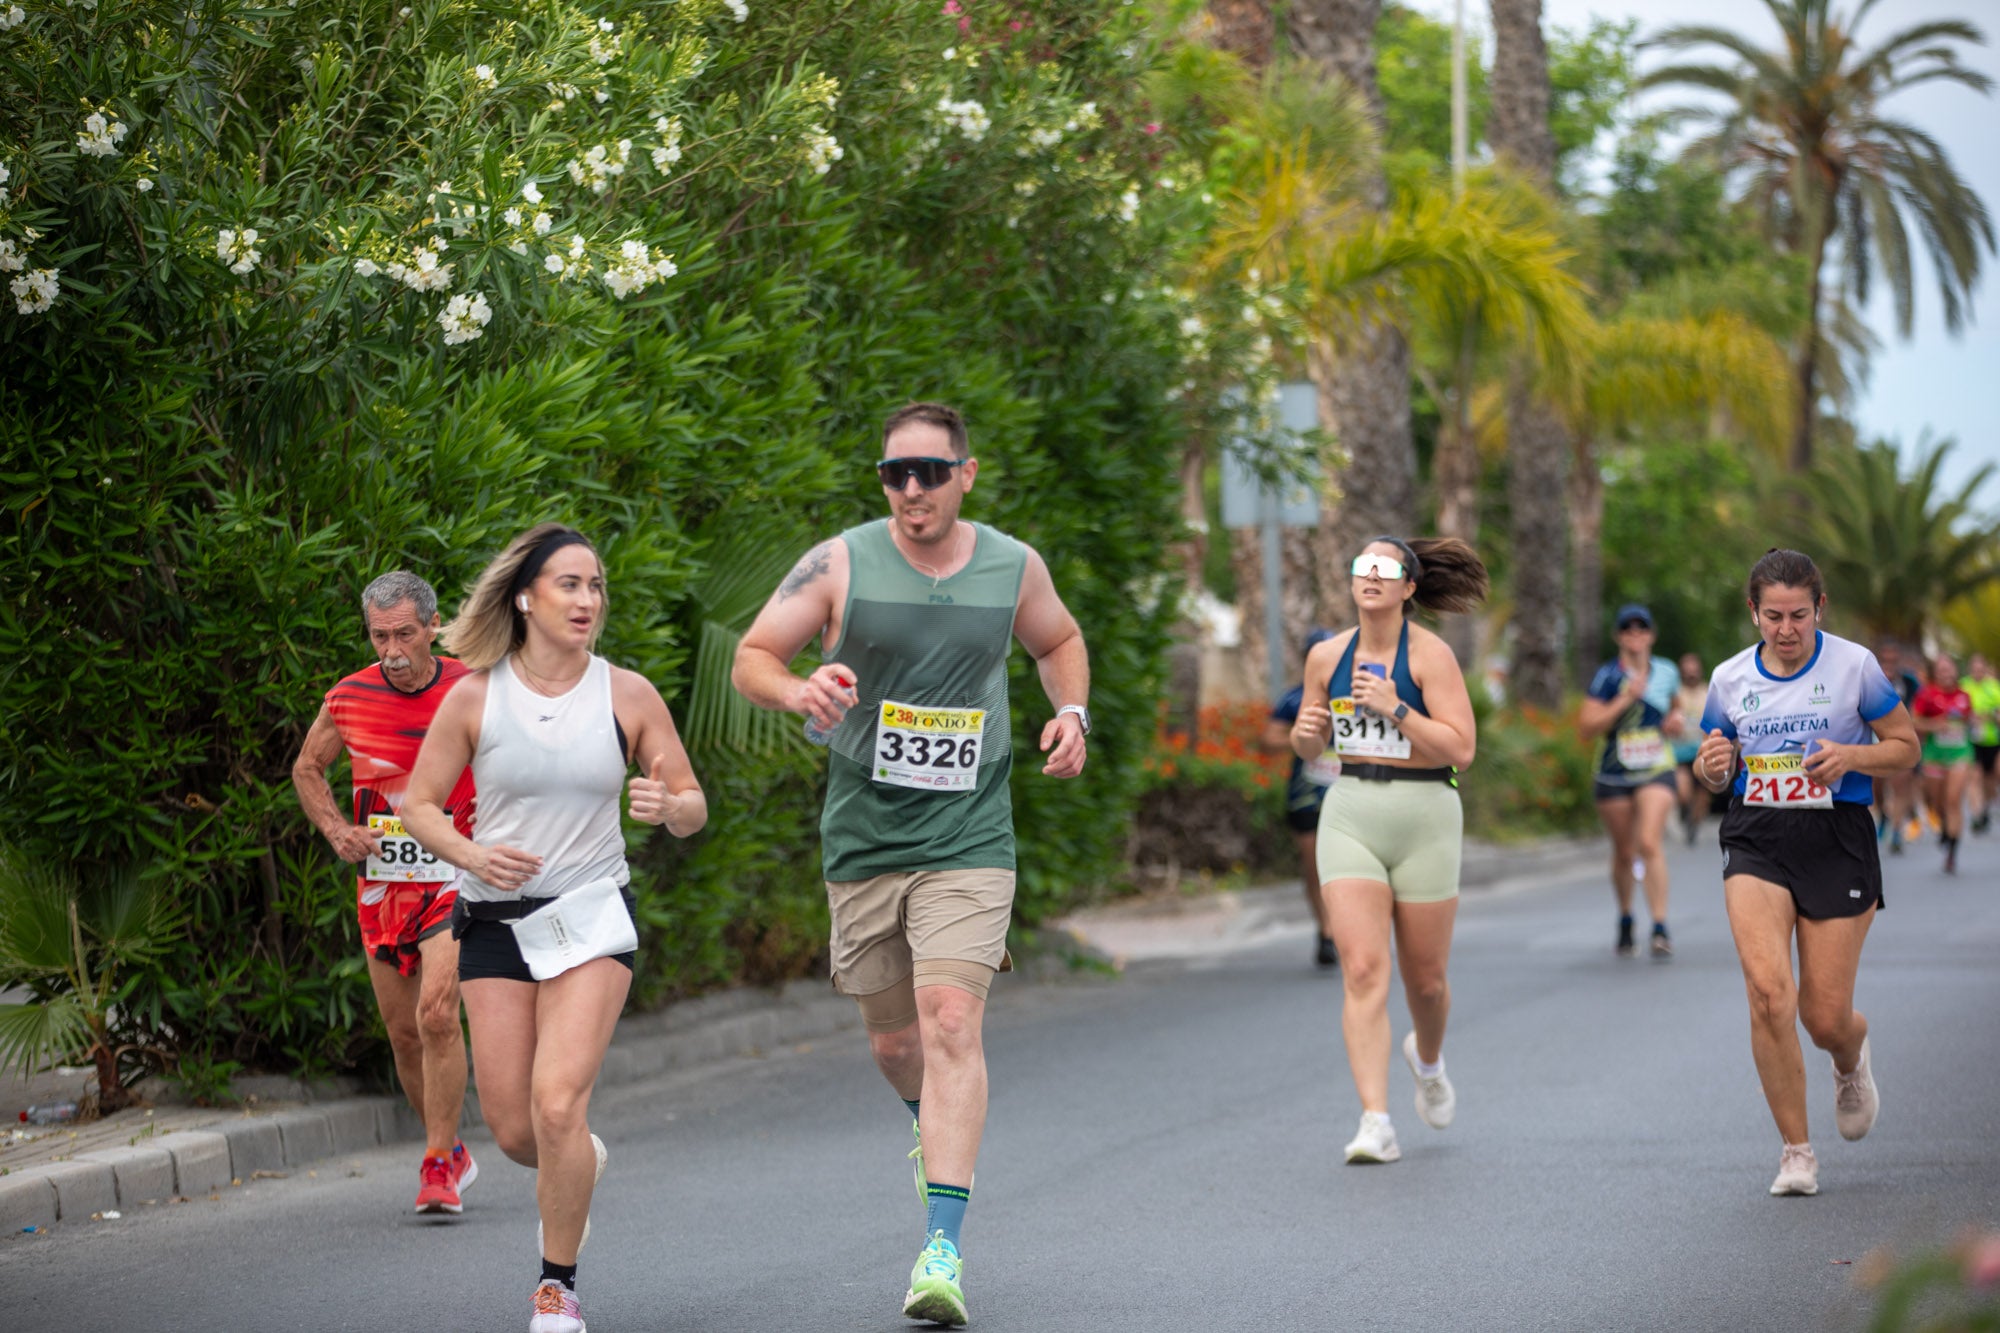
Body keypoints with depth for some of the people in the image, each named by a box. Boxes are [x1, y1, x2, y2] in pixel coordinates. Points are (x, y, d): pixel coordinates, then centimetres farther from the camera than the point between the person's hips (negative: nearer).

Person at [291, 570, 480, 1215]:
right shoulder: (348, 699, -2)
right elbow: (307, 767, 16)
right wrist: (337, 831, 1)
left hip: (453, 878, -4)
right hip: (381, 881, 4)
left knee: (437, 1013, -20)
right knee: (404, 1033, 9)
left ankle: (439, 1166, -13)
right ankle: (453, 1154, 28)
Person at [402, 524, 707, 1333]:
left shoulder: (627, 695, -1)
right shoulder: (475, 697, -3)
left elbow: (693, 809, 4)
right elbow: (418, 804, 4)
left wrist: (667, 806, -19)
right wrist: (472, 854, -15)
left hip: (591, 916, -1)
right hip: (495, 922, 1)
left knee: (557, 1102, -18)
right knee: (513, 1130, 2)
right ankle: (579, 1166, 39)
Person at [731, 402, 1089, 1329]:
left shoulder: (1014, 567, 2)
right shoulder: (839, 565, -4)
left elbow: (1058, 641, 22)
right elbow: (751, 658, -2)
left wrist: (1072, 712, 3)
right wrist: (798, 690, -24)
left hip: (969, 843, -1)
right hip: (863, 838, 1)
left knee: (951, 1025, -17)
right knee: (892, 1041, 13)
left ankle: (943, 1247, -21)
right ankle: (937, 1129, 49)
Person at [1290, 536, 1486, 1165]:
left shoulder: (1430, 654, -7)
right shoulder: (1327, 656, 6)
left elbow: (1460, 749, -14)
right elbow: (1312, 749, 18)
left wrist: (1396, 710, -22)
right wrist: (1306, 732, -5)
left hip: (1424, 815, -2)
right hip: (1350, 813, 2)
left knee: (1425, 976, 9)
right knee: (1362, 970, -13)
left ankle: (1427, 1057, 44)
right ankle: (1375, 1122, -16)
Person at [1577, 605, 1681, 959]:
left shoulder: (1666, 672, 4)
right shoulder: (1607, 676, -7)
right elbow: (1587, 727, -13)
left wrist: (1676, 718, 2)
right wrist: (1626, 699, -20)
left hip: (1656, 773, 0)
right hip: (1614, 775, 0)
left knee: (1650, 844, -18)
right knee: (1624, 852, 9)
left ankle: (1660, 929, -21)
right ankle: (1625, 919, 33)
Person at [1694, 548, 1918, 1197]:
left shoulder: (1853, 665, -2)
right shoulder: (1730, 678, 6)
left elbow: (1905, 747, 5)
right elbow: (1712, 772, 18)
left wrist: (1849, 757, -15)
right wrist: (1712, 765, -7)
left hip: (1837, 840, -1)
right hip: (1755, 840, 1)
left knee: (1826, 1019, -1)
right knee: (1769, 992, -20)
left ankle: (1851, 1059, 40)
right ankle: (1796, 1151, -7)